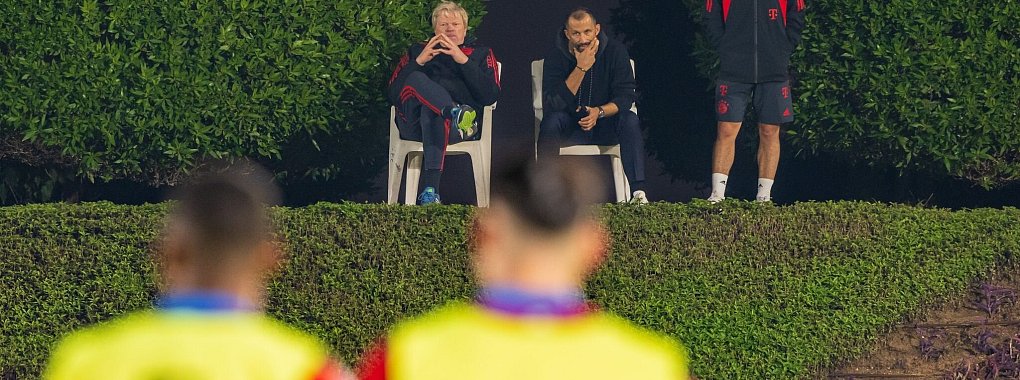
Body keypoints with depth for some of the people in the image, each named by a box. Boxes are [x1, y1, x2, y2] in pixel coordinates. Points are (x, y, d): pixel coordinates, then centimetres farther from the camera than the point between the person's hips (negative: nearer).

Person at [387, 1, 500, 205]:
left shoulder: (481, 54, 25)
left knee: (432, 111, -39)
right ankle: (455, 113, -58)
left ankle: (430, 191, -51)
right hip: (413, 122, 2)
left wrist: (463, 60, -1)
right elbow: (392, 94, 14)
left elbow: (490, 96, 6)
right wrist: (419, 62, 2)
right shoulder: (417, 51, 29)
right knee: (416, 79, -30)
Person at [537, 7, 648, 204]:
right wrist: (581, 69, -28)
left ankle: (638, 192, -34)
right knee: (551, 120, -32)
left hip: (605, 124, 1)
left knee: (630, 120, -29)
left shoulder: (615, 51, -10)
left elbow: (625, 96, -12)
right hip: (570, 127, -1)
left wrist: (599, 112, -32)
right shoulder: (556, 56, -13)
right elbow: (551, 104, -23)